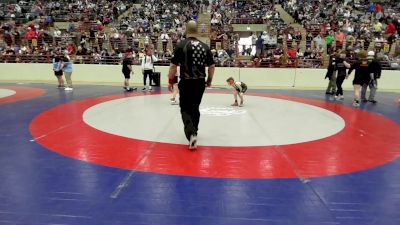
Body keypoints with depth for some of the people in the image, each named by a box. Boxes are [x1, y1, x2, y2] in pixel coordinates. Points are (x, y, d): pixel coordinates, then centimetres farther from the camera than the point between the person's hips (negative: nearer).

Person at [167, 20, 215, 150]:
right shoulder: (204, 46, 5)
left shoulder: (181, 45, -8)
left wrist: (170, 81, 3)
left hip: (186, 82, -4)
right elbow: (212, 66, 8)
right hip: (200, 82, 4)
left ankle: (191, 133, -18)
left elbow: (174, 65, -9)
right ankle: (193, 132, 33)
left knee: (185, 109, 3)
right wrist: (209, 80, 22)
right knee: (195, 107, 20)